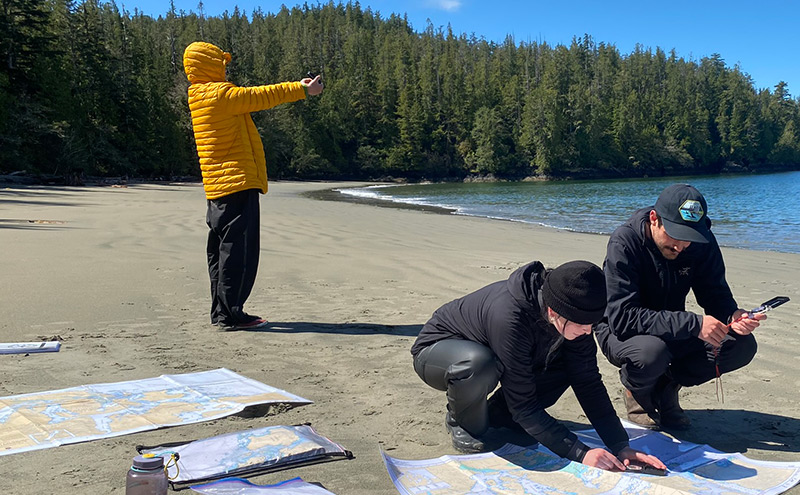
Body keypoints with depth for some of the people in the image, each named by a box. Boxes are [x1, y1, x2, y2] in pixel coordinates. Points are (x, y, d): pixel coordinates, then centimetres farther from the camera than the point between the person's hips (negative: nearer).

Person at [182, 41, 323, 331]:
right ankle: (231, 315, -4)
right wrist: (303, 90, 3)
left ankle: (221, 312, 19)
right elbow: (261, 96, -7)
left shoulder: (202, 96, 18)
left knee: (221, 250, 12)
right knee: (238, 250, -7)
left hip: (217, 187, 10)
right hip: (237, 183, -10)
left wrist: (296, 87, 21)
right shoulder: (219, 93, -11)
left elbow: (255, 99, 21)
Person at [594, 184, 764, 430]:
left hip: (674, 331, 5)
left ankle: (666, 386, 6)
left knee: (742, 345, -14)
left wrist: (733, 316, -29)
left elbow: (715, 294, -4)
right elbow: (622, 317, -34)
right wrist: (693, 324, -40)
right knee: (651, 350, -38)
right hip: (619, 332, -5)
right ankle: (635, 390, -1)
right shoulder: (624, 242, -27)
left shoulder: (702, 242, -11)